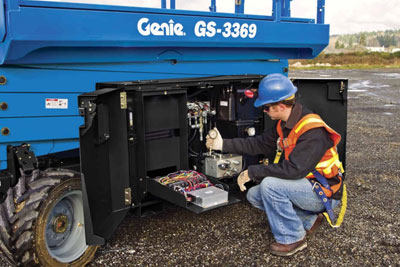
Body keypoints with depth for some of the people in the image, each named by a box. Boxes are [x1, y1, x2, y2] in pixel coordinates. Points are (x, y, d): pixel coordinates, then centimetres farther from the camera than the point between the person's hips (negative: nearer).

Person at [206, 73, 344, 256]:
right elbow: (260, 144, 8)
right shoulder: (285, 124, 1)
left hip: (323, 192, -9)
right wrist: (223, 145, 4)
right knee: (254, 195, 5)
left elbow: (293, 169, -34)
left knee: (270, 185, -28)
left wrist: (252, 172, -26)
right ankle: (308, 219, 12)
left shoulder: (313, 131, -28)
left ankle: (292, 239, -8)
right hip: (304, 185, 9)